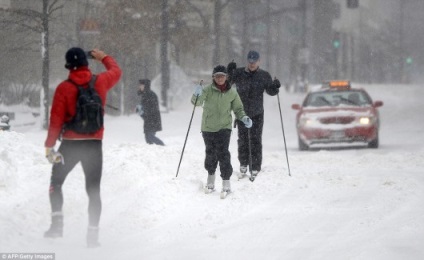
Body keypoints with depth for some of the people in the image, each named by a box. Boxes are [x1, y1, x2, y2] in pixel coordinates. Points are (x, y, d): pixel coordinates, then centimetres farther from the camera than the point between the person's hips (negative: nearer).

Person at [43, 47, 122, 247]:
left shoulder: (64, 88, -10)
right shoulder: (101, 82, -2)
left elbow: (56, 119, -10)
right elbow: (116, 71, 21)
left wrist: (49, 145, -5)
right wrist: (104, 57, 39)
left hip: (71, 144, -2)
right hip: (95, 143, 2)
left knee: (56, 183, 17)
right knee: (93, 190, 9)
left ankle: (57, 222, 2)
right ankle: (93, 232, 1)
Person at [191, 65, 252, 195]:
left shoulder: (232, 92, 0)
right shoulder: (208, 90, -5)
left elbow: (238, 108, 10)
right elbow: (197, 102, -18)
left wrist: (244, 118, -10)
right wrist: (197, 95, -40)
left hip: (224, 127, -1)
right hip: (208, 127, 1)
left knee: (223, 153, -13)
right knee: (210, 153, 9)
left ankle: (226, 181, -10)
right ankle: (211, 177, 30)